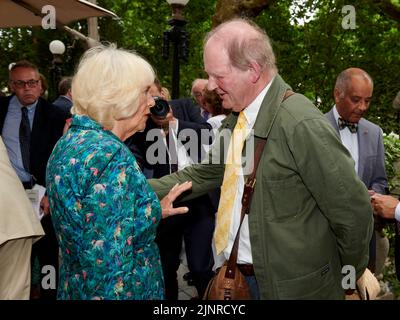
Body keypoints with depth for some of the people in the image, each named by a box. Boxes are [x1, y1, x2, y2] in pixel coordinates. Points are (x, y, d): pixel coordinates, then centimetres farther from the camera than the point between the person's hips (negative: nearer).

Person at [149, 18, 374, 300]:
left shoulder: (301, 124, -24)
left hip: (290, 286, -7)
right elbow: (200, 176, 10)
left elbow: (354, 211, -19)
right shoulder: (236, 120, 2)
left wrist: (351, 276, -3)